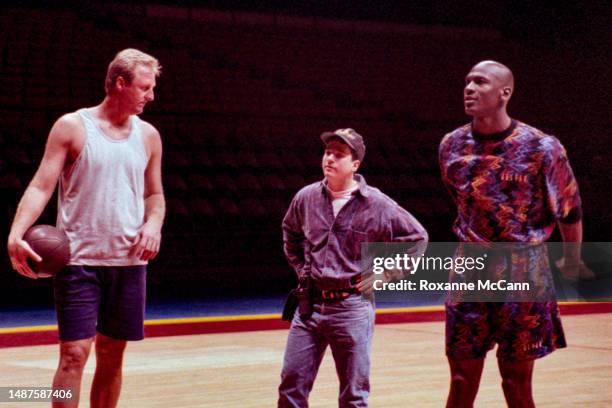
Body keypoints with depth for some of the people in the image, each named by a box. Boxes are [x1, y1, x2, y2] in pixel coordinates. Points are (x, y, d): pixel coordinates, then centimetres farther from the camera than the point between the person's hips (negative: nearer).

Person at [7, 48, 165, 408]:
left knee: (112, 355, 10)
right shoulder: (72, 127, -4)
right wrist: (17, 233, -25)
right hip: (80, 260, -5)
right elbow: (41, 186, -9)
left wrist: (153, 224, -4)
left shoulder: (148, 135, 9)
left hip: (129, 261, 5)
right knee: (74, 354, -9)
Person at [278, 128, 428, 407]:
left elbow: (417, 237, 1)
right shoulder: (306, 198, 3)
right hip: (310, 304, 3)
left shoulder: (377, 205, -7)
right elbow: (290, 231, 25)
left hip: (352, 308, -3)